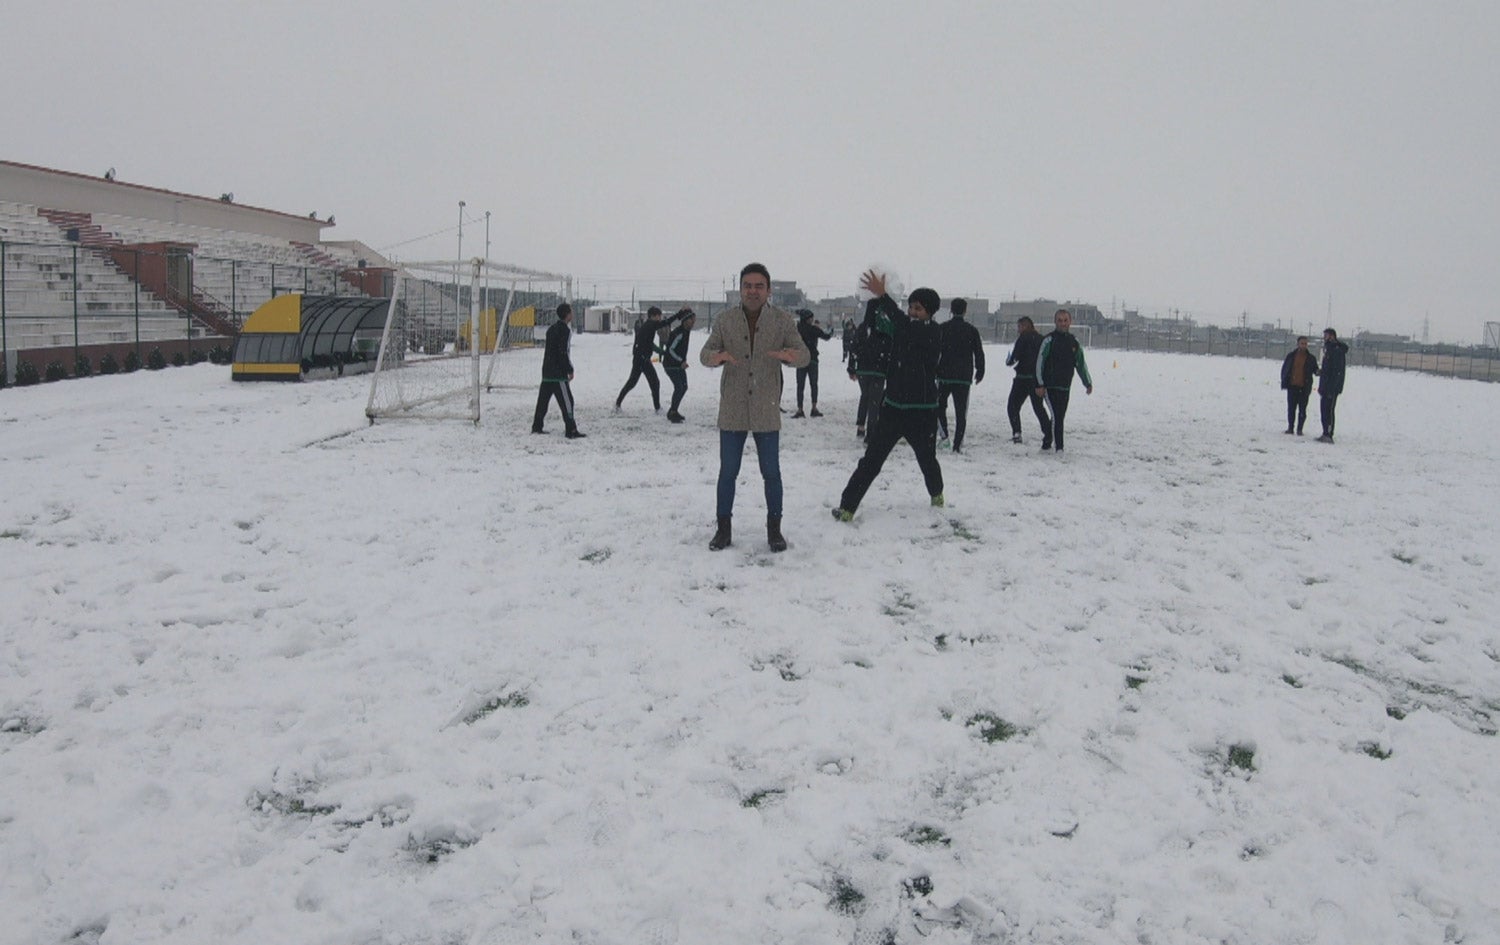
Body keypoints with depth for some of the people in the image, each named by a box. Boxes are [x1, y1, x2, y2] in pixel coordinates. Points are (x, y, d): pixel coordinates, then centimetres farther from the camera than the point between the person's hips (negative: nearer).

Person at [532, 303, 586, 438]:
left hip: (547, 372, 10)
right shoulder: (564, 330, -14)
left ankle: (536, 426, 23)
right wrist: (570, 370, -13)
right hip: (558, 373, -10)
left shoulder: (552, 328, 15)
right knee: (566, 400, -8)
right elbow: (563, 352, -19)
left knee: (543, 398, 16)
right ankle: (571, 431, -11)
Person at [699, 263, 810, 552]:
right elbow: (704, 354, -4)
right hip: (732, 411, 1)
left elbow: (804, 355, -8)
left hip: (766, 412, -1)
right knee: (728, 472, 7)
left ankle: (774, 529, 20)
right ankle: (723, 528, 19)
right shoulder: (725, 320, -1)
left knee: (771, 473, 7)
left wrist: (793, 356, -33)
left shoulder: (783, 320, -3)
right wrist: (715, 356, -29)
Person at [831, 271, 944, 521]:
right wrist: (874, 298, -14)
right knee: (871, 460, -1)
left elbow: (904, 324, -27)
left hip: (922, 411, -4)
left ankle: (936, 493, 41)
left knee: (927, 459, 15)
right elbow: (874, 323, 2)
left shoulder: (932, 332, -11)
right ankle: (847, 506, 3)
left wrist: (882, 296, -28)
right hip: (893, 407, 4)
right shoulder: (903, 328, 6)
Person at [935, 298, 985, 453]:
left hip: (944, 376, -1)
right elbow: (979, 353, 5)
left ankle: (943, 435, -2)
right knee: (961, 412, 5)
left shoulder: (941, 328, -1)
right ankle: (958, 444, 1)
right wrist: (980, 372, 17)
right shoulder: (972, 330, 2)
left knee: (939, 406, 15)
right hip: (964, 377, 1)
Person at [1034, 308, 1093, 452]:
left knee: (1060, 417, 11)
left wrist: (1088, 383, 16)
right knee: (1057, 416, -14)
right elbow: (1040, 362, -8)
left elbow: (1081, 364, 18)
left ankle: (1046, 443, 26)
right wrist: (1039, 384, -12)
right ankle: (1058, 447, -11)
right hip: (1050, 385, -6)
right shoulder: (1049, 340, -6)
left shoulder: (1074, 342, 10)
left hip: (1065, 386, 6)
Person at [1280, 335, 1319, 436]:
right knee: (1291, 408, 6)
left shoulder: (1311, 358, 4)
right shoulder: (1291, 356, 6)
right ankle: (1290, 427, 14)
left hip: (1304, 388, -1)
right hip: (1292, 386, 1)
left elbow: (1316, 370, 6)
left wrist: (1318, 372, -18)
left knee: (1302, 410, 0)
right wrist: (1284, 382, 3)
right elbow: (1284, 369, 11)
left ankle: (1299, 429, 5)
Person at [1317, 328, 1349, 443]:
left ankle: (1328, 435, -12)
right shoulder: (1328, 349, 18)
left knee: (1328, 410, -11)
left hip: (1332, 387, -10)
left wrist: (1331, 388, -23)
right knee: (1324, 410, 11)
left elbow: (1338, 371, -19)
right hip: (1325, 386, 10)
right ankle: (1326, 434, 15)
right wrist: (1321, 386, 21)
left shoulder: (1338, 351, -13)